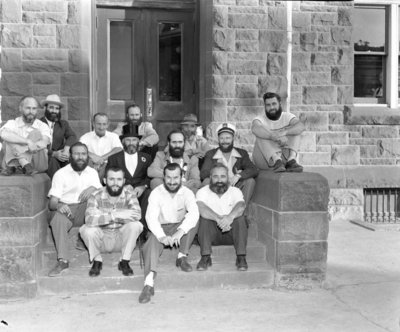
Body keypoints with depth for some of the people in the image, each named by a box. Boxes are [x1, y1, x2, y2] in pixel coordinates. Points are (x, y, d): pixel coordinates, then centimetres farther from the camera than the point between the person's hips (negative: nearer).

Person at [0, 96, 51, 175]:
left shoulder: (42, 126, 4)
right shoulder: (12, 123, 4)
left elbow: (44, 143, -19)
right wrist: (28, 141, -32)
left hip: (37, 165, 0)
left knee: (36, 133, -18)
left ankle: (13, 167, -27)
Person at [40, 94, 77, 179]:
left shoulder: (64, 124, 18)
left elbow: (72, 137, -1)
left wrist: (66, 149, -22)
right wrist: (54, 154, -22)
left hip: (60, 159, 3)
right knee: (53, 161, -34)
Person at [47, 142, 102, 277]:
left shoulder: (92, 172, 11)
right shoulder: (60, 174, 1)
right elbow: (52, 203, -6)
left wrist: (94, 189, -22)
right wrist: (59, 206, -31)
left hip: (86, 210, 3)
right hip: (65, 208, -2)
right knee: (58, 220, -35)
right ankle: (62, 260, -38)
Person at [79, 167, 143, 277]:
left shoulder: (129, 194, -10)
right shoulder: (96, 196, -13)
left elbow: (137, 215, -29)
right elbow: (89, 219, -31)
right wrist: (112, 216, -37)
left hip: (121, 238, 0)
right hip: (102, 238, 0)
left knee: (136, 225, -27)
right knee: (86, 229, -29)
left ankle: (124, 261, -6)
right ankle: (97, 261, 0)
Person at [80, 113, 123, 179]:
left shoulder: (113, 136, 11)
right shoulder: (86, 137, 10)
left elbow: (119, 149, -9)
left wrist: (102, 158, -21)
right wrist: (92, 155, -28)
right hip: (91, 167, 0)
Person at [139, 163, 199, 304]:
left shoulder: (187, 193, -9)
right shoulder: (156, 193, -11)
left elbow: (194, 213, -27)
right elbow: (151, 217, -24)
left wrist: (180, 232, -44)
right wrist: (162, 236, -42)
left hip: (180, 228, 1)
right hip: (161, 229, -1)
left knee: (193, 219, -28)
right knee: (152, 244, -33)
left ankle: (182, 257, -18)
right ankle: (149, 283, -47)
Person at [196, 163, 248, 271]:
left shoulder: (235, 191, -2)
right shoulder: (203, 192, -5)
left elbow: (241, 206, -25)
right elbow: (201, 208, -27)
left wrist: (230, 217, -49)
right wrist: (218, 218, -46)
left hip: (231, 232, 1)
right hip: (211, 234, 0)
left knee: (240, 217, -28)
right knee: (204, 217, -29)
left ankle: (241, 257, -26)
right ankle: (205, 257, -28)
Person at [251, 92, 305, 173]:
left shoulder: (287, 116, 2)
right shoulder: (260, 119, -4)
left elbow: (301, 126, -20)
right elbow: (255, 129, -31)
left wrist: (284, 132, -40)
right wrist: (275, 137, -47)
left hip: (285, 157, 2)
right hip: (264, 159, -2)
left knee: (294, 130, -14)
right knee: (262, 134, -24)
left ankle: (291, 161, -34)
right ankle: (277, 161, -43)